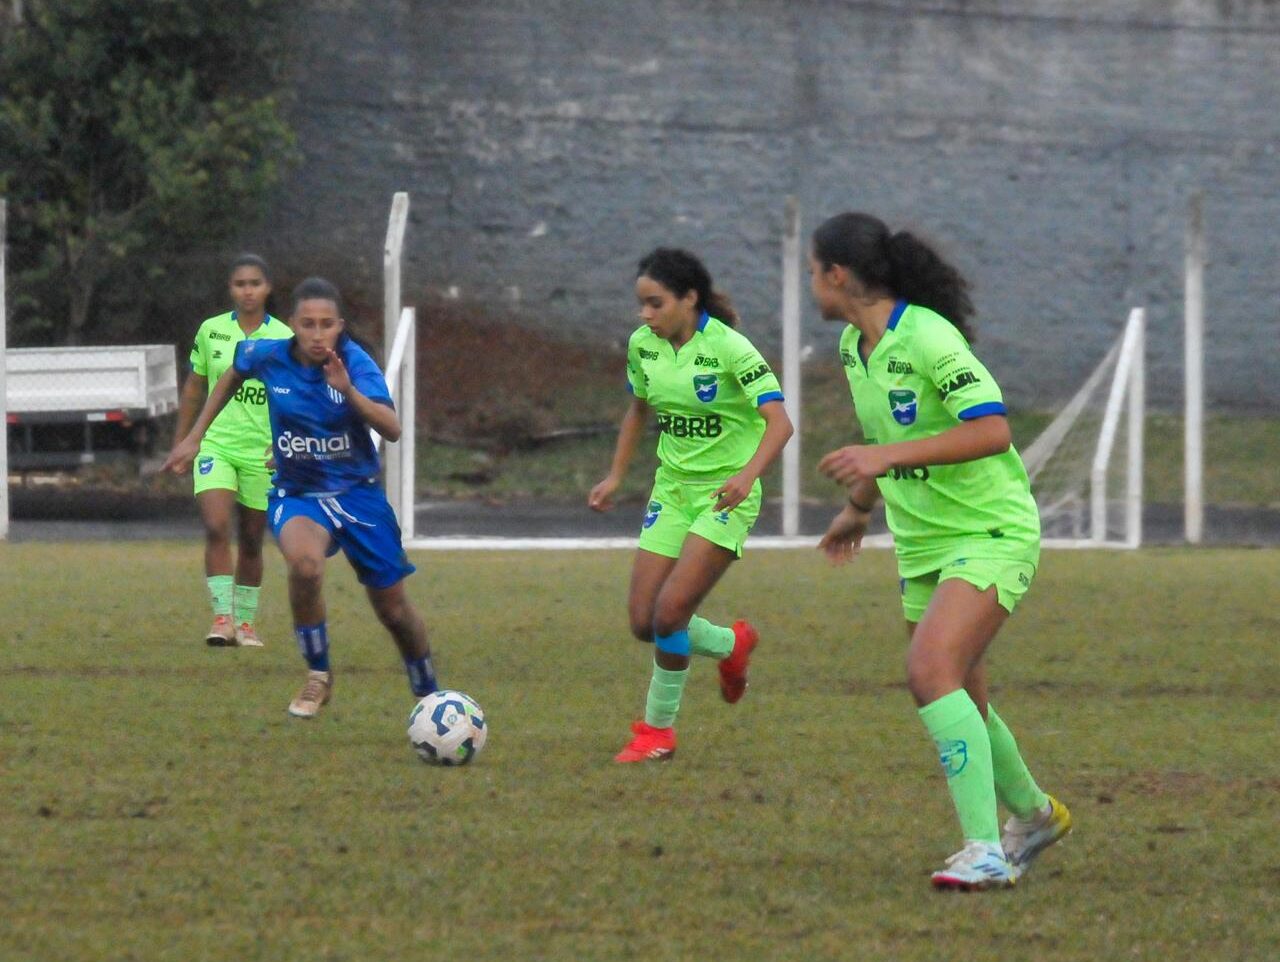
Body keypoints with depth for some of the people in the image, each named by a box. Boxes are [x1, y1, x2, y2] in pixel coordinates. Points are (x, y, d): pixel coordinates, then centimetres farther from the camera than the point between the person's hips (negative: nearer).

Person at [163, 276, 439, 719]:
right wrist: (193, 437, 14)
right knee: (305, 562, -34)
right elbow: (232, 376, 13)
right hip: (297, 495, 0)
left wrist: (348, 390, -47)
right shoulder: (268, 355, -12)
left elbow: (392, 429, -33)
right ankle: (318, 678, -14)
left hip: (357, 491, 0)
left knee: (393, 608, 9)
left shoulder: (355, 362, -19)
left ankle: (429, 696, 36)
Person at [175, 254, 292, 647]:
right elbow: (193, 390, 11)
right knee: (216, 527, -18)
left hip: (262, 451, 0)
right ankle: (222, 617, -19)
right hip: (215, 444, 0)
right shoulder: (210, 331, 2)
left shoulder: (285, 339, -2)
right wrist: (180, 444, 12)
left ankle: (246, 622, 21)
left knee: (251, 541, 8)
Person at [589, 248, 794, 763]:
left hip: (725, 494, -6)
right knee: (644, 622, 0)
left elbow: (779, 421, -25)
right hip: (672, 489, 7)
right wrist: (615, 477, 13)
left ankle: (657, 728, 2)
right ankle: (732, 644, 29)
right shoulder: (643, 345, 0)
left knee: (670, 612, -17)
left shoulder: (728, 348, -19)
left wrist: (747, 474, -41)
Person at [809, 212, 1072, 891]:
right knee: (960, 704, 15)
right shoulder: (855, 346, 7)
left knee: (932, 671, -26)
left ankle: (986, 852, -28)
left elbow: (991, 430, -29)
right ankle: (1033, 815, 40)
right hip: (922, 546, 9)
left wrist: (886, 456, -33)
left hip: (990, 536, -9)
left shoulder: (928, 338, -21)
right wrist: (860, 509, 37)